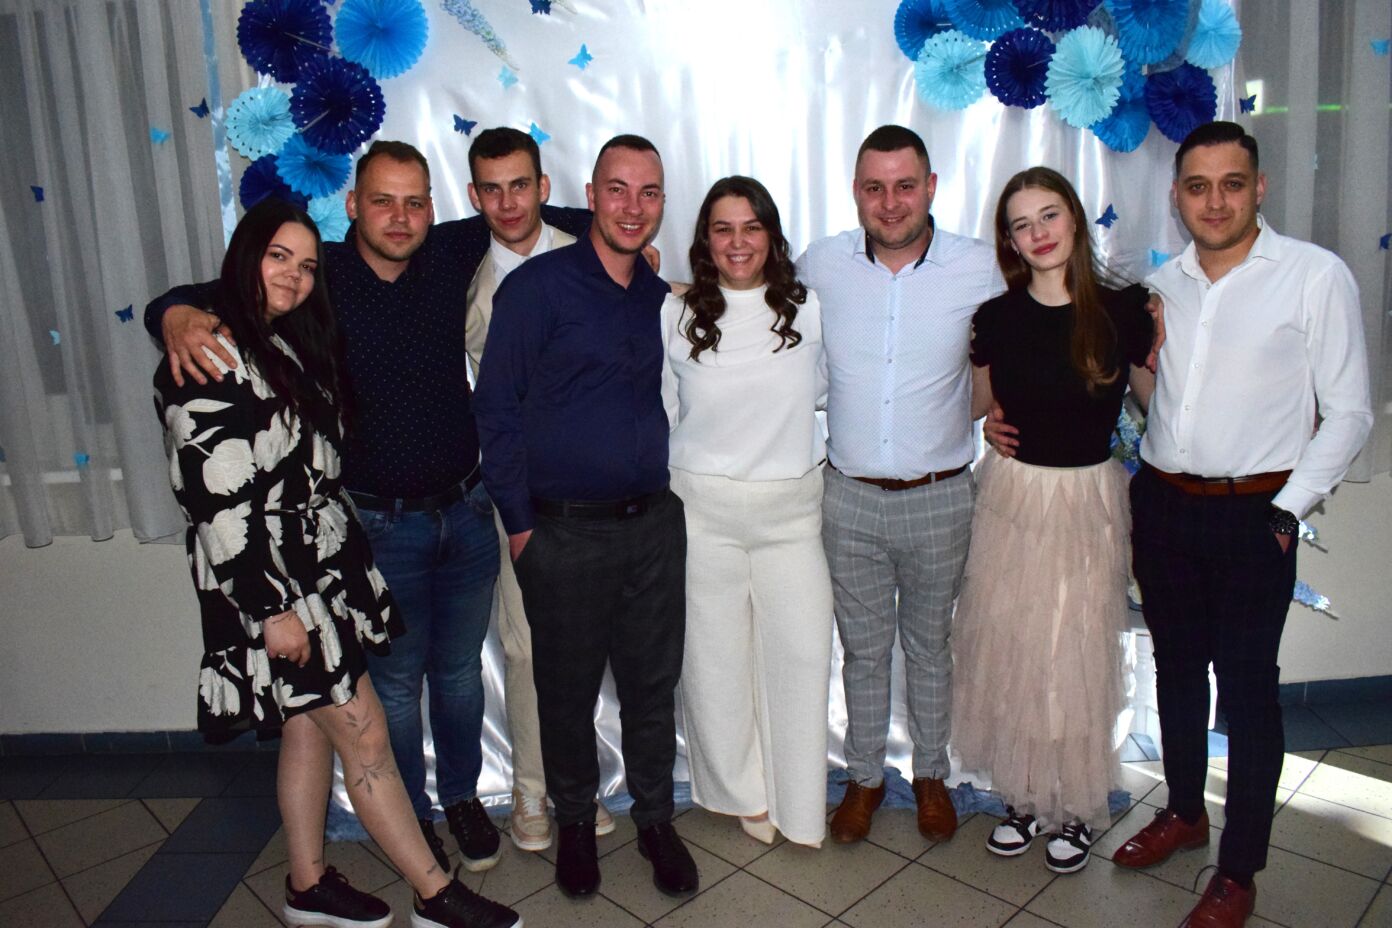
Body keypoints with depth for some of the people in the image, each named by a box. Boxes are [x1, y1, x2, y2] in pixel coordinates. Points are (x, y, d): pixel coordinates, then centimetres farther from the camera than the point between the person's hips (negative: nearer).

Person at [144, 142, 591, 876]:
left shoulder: (453, 253, -5)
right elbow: (190, 298, -11)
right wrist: (179, 318, -35)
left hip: (466, 510, 3)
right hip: (379, 523, -2)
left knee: (459, 670, 19)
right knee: (396, 682, 14)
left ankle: (462, 796, 42)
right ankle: (411, 815, 37)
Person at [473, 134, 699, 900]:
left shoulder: (661, 298, 9)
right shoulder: (537, 286, -8)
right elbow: (497, 408, -7)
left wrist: (668, 495, 9)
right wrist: (518, 525, -8)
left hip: (654, 522, 4)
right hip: (563, 532, -4)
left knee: (653, 681, 13)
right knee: (567, 687, 11)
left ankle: (655, 818, 33)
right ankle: (574, 820, 33)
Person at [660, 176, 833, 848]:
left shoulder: (808, 310, 1)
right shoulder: (674, 315, 0)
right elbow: (659, 415, 7)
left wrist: (783, 441, 12)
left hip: (793, 508, 1)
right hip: (702, 509, -1)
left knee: (803, 652, 2)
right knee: (716, 655, 6)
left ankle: (797, 801, 23)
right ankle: (741, 792, 29)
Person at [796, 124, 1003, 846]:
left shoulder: (980, 269, -7)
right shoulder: (819, 266, -4)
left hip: (940, 496, 0)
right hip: (850, 496, 1)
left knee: (930, 644, 16)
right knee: (863, 647, 14)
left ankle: (931, 773, 37)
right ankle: (864, 775, 34)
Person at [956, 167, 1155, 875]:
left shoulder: (1122, 310, -7)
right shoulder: (996, 317, -1)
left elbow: (1158, 402, 1)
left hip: (1088, 499, -2)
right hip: (1011, 495, 2)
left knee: (1078, 656, 7)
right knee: (1007, 649, 10)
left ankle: (1077, 807, 29)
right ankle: (1023, 796, 30)